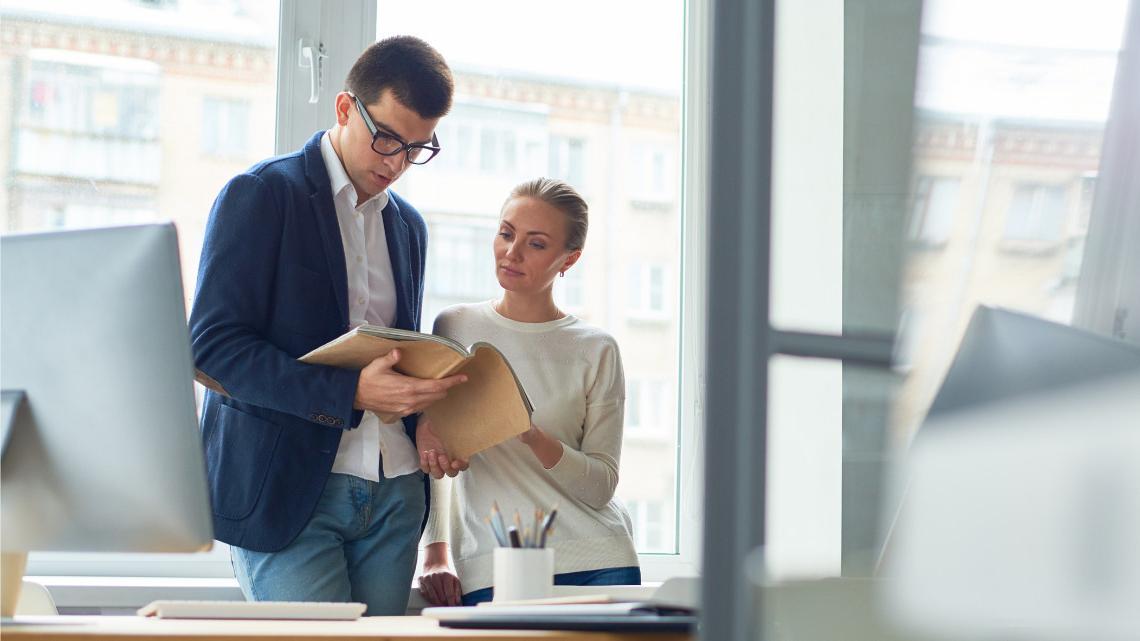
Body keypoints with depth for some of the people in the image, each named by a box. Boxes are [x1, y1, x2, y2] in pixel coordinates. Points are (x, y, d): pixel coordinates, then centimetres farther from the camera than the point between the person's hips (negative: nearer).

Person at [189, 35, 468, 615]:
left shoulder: (408, 225, 18)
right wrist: (351, 392, -21)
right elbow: (212, 347, -11)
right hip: (284, 489, -6)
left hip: (392, 495, 6)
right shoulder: (261, 195, -3)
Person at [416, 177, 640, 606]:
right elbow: (427, 455, 13)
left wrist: (533, 437, -16)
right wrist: (435, 554, 3)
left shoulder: (596, 352, 6)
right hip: (490, 570, 0)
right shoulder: (454, 328, 8)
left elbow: (602, 485, 0)